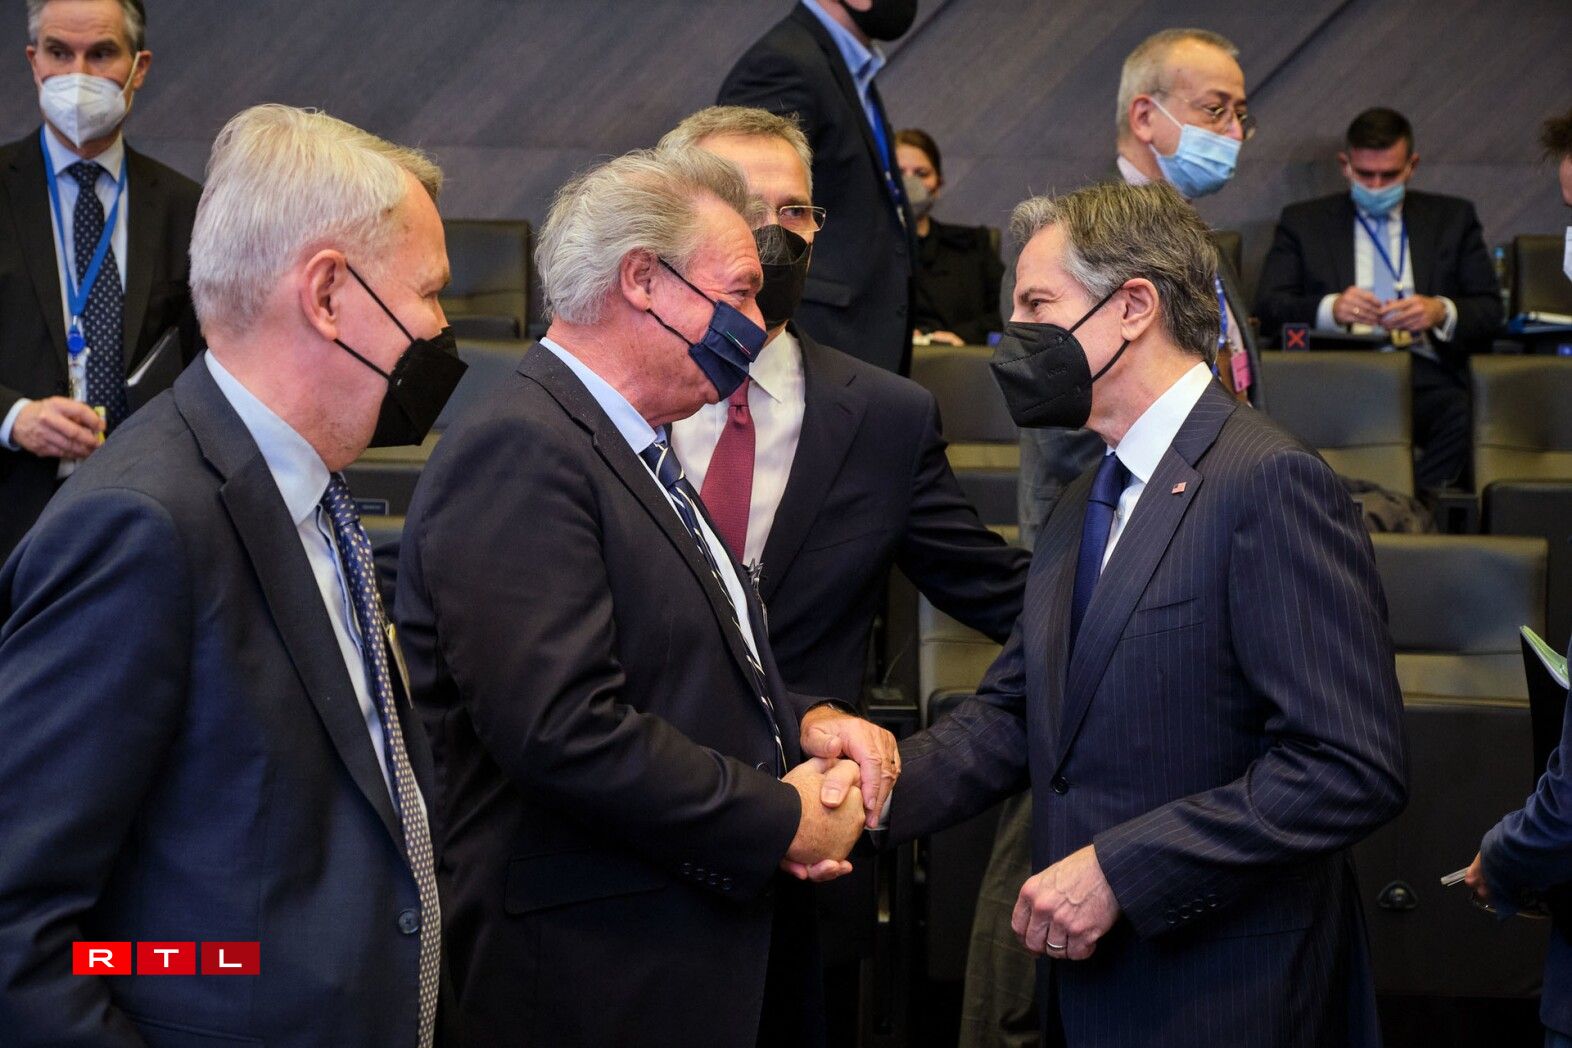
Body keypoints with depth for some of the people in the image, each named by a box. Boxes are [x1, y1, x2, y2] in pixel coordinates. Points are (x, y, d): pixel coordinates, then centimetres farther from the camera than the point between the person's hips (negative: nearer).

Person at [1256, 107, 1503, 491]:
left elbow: (1490, 308, 14)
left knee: (1464, 416, -35)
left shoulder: (1453, 218, 21)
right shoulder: (1302, 221, 17)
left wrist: (1441, 312, -10)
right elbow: (1269, 307, 6)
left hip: (1428, 376, 1)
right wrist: (1331, 308, -16)